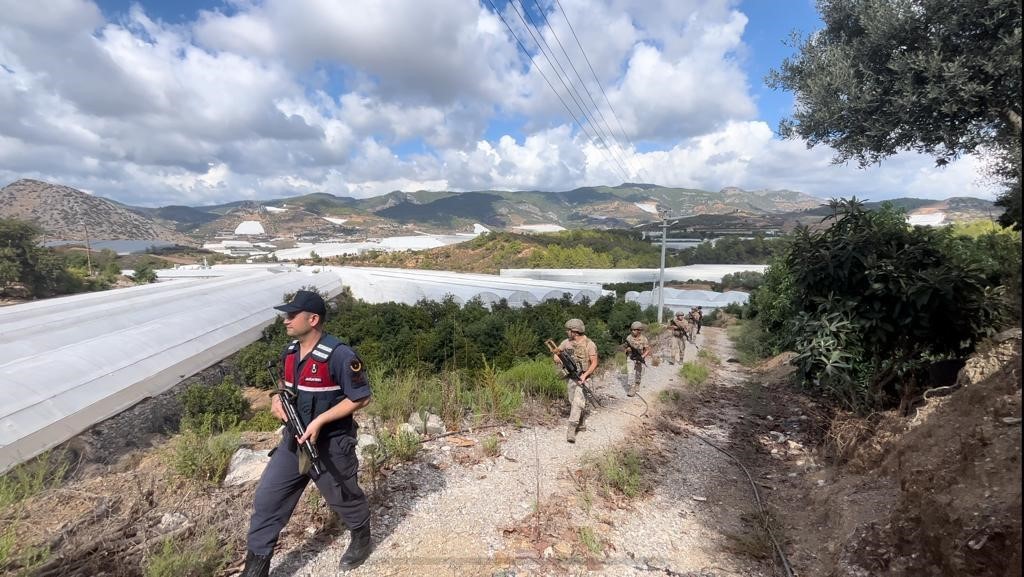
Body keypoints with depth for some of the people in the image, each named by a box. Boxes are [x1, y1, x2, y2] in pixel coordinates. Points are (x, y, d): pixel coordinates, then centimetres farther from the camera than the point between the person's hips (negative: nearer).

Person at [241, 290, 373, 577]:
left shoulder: (340, 356, -26)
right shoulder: (290, 352, 0)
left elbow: (361, 397, -21)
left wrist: (319, 421, -25)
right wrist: (278, 399, -5)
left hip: (331, 444, -7)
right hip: (295, 439, 7)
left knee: (344, 497, 15)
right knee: (267, 499, 11)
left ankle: (362, 538, 44)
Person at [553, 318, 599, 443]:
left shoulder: (589, 344, -13)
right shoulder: (567, 342, 1)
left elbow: (594, 363, -13)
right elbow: (556, 351, 13)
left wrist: (585, 375, -24)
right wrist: (557, 357, -11)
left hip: (582, 377, -6)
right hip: (570, 376, 6)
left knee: (577, 402, -15)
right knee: (572, 402, 15)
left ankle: (571, 430, -17)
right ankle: (579, 422, 38)